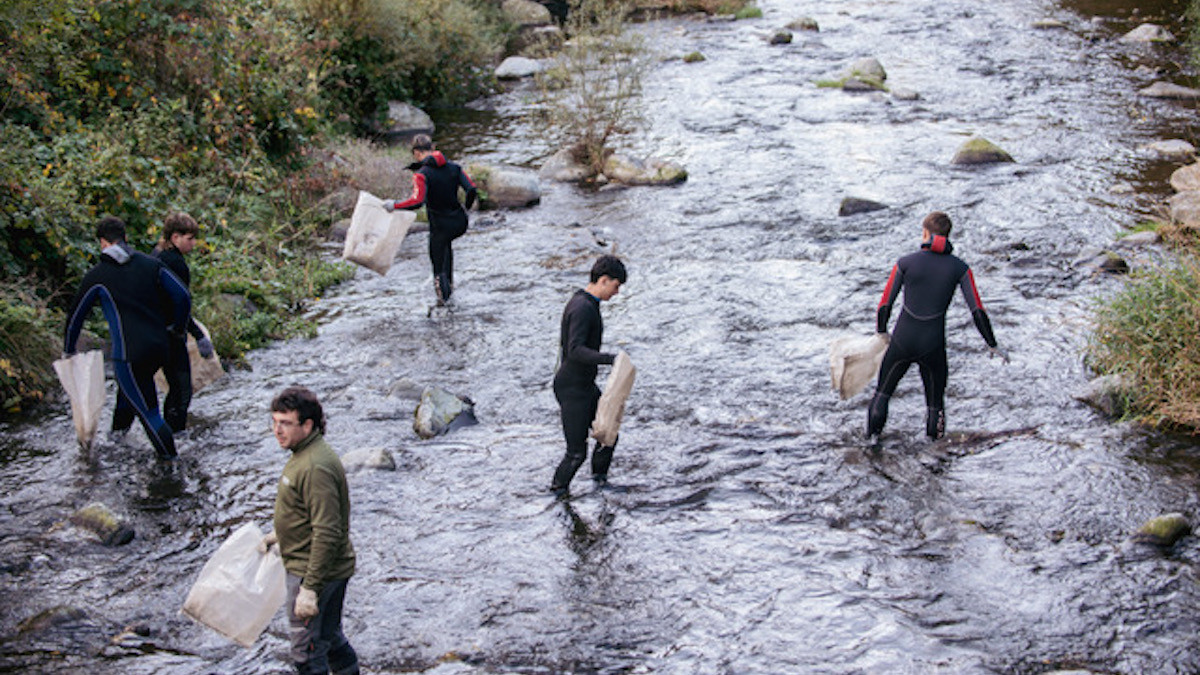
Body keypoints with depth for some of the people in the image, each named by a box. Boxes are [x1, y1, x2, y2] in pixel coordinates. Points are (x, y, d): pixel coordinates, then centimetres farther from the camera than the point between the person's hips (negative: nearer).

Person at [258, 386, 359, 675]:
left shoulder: (316, 467, -26)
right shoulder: (304, 454, 7)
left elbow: (327, 533, -29)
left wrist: (310, 588, -28)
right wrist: (279, 534, 20)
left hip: (314, 570, -11)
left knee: (307, 651, -1)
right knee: (331, 639, 23)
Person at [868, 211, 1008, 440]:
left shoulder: (905, 263, -5)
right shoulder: (960, 268, -3)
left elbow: (884, 306, -1)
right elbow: (977, 311, -5)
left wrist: (881, 332, 17)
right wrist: (992, 345, 6)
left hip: (902, 341, 0)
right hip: (933, 345, 0)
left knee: (883, 392, 23)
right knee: (936, 403, 20)